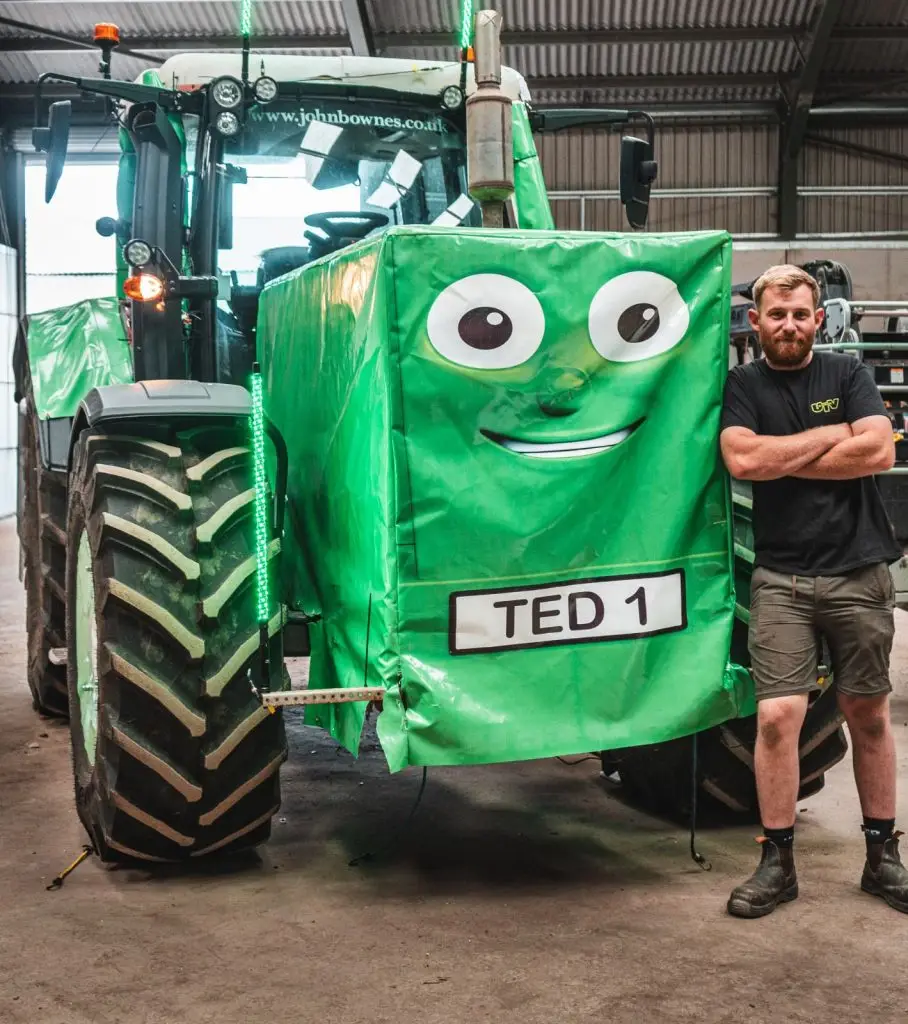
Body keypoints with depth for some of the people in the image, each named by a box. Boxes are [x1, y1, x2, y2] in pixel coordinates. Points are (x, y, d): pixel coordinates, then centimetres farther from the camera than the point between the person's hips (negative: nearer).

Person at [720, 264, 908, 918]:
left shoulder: (848, 374, 5)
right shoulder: (742, 386, 4)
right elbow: (742, 459, -15)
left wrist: (780, 460, -10)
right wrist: (832, 434, -8)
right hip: (782, 578, -1)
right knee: (778, 716, -8)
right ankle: (778, 863, 5)